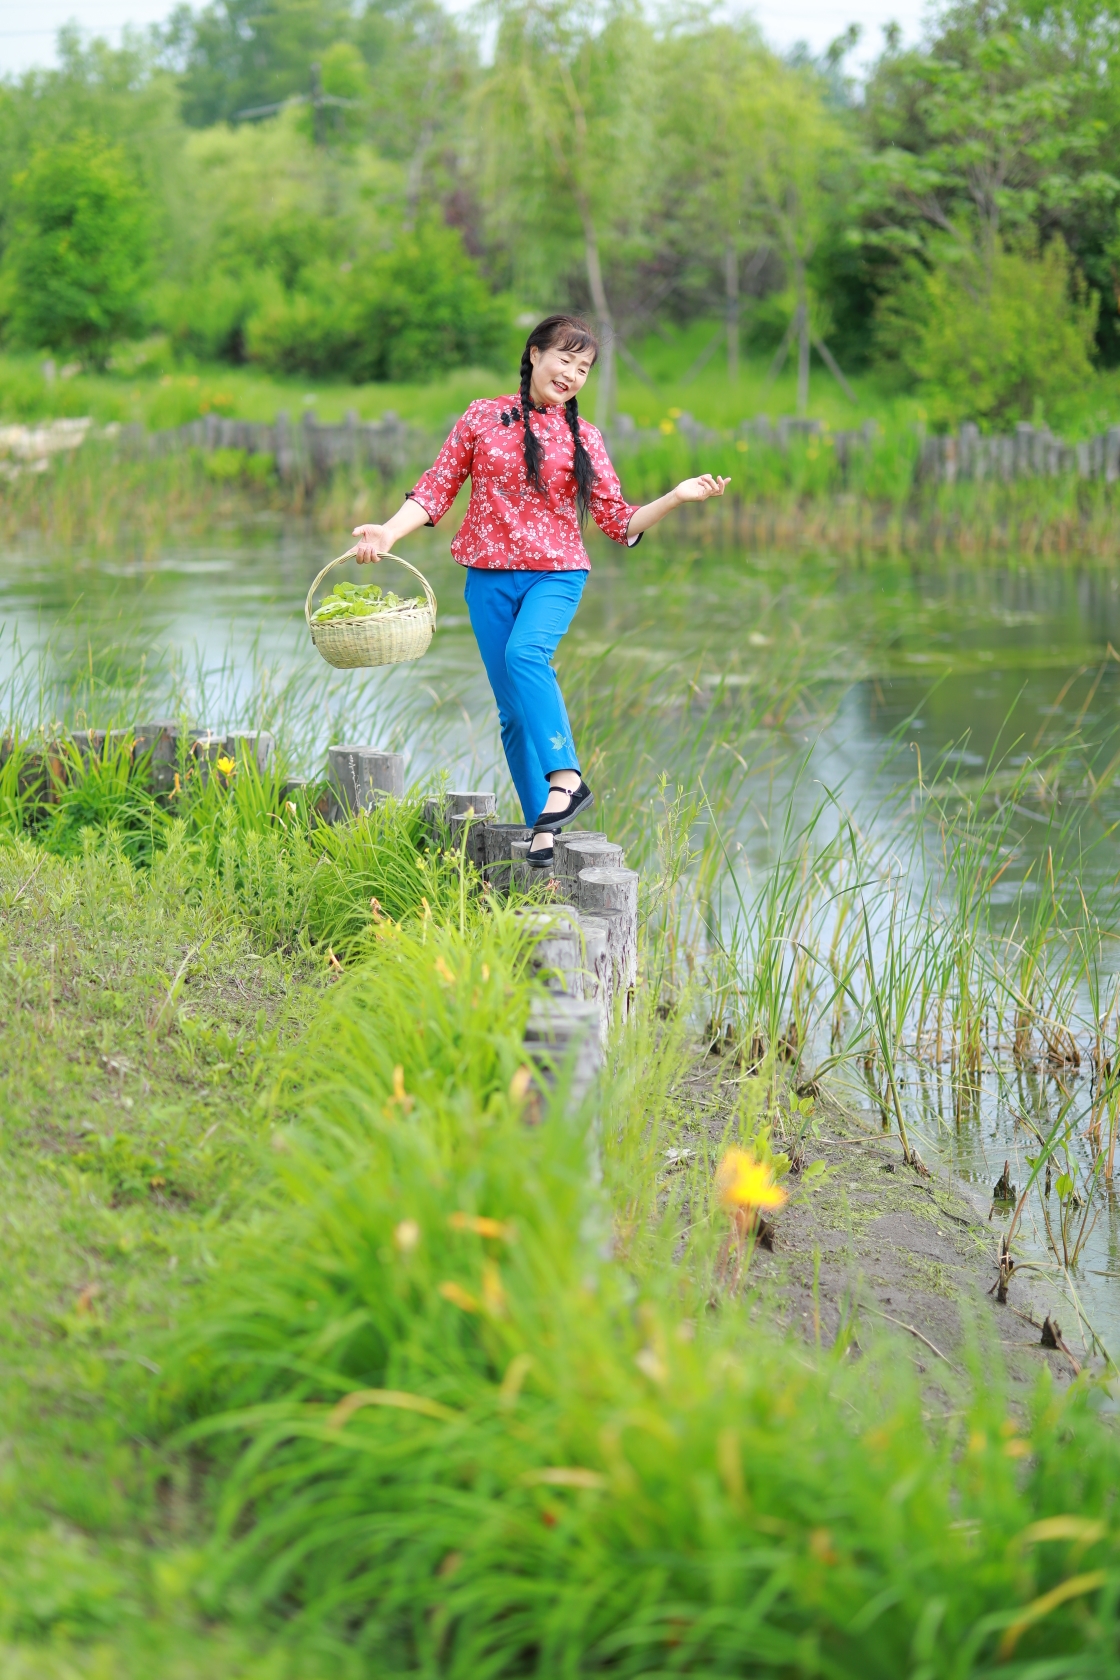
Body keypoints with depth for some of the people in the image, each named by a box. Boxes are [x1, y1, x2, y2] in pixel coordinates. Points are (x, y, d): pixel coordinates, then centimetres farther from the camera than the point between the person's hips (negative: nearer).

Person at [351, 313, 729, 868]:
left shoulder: (583, 438, 6)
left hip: (556, 573, -2)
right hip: (489, 576, 2)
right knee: (514, 709, 0)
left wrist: (677, 497, -7)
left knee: (525, 653, -33)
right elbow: (438, 487, 6)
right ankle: (543, 825, 7)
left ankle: (565, 779, -34)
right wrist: (389, 531, -7)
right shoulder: (483, 416, 6)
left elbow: (619, 521, 6)